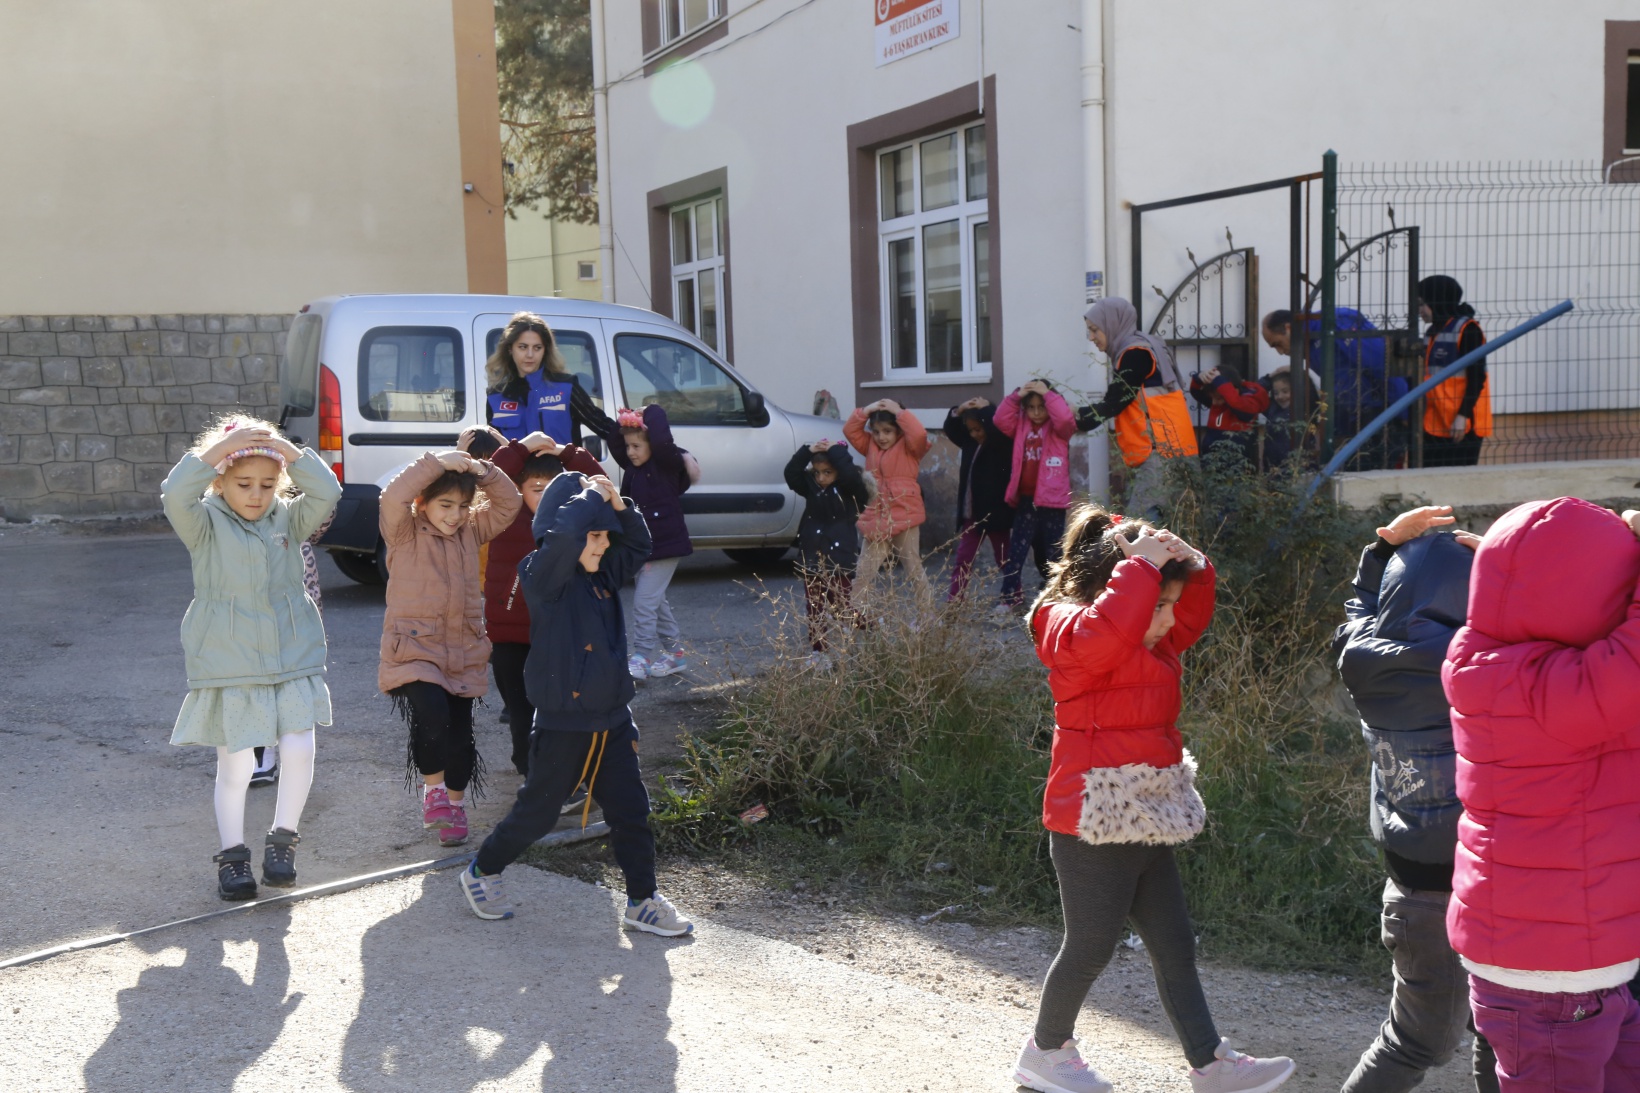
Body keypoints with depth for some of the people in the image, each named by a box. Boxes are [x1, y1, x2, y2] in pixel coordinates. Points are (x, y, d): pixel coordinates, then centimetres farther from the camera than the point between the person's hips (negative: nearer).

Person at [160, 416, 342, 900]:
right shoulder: (205, 523, -3)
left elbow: (327, 492, -12)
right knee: (235, 765, 3)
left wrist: (285, 448, -17)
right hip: (228, 665, -2)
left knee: (299, 750, -8)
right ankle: (232, 855, 21)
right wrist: (221, 446, -26)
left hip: (293, 659, 2)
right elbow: (175, 495, -23)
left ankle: (283, 840, 14)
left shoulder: (288, 519, 4)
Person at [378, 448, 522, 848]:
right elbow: (393, 496, -23)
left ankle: (454, 805, 29)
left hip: (463, 652, 5)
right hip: (414, 648, -5)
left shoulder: (471, 530, 9)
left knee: (460, 733, 8)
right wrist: (437, 462, -25)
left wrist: (482, 471, -9)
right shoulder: (405, 533, -5)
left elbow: (509, 501, 5)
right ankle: (433, 788, -2)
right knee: (431, 712, -27)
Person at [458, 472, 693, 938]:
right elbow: (564, 533, -34)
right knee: (538, 811, 9)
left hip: (612, 720, 7)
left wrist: (617, 504, 0)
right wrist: (593, 495, -18)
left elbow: (639, 544, 17)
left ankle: (643, 901, 21)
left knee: (631, 811, 9)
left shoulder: (605, 573, 6)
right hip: (564, 724, -7)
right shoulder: (545, 576, -16)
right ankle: (482, 872, 32)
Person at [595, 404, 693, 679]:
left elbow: (662, 441, -31)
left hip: (666, 545, -9)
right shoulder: (632, 467, 7)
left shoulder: (667, 465, -13)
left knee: (644, 600, -10)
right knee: (656, 601, 15)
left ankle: (641, 658, -6)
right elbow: (613, 440, 8)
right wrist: (621, 422, -8)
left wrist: (651, 414, -20)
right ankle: (674, 652, 26)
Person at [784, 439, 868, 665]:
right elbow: (791, 473, -8)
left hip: (839, 560, -4)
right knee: (815, 610, 9)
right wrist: (808, 451, -18)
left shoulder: (849, 490, -6)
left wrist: (836, 450, -19)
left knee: (840, 608, -3)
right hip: (811, 559, 4)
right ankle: (817, 652, 16)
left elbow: (850, 474, -27)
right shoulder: (811, 487, 6)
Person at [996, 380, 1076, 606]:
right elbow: (1001, 420, -3)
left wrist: (1048, 394, -17)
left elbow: (1066, 419, -23)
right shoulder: (1021, 425, 9)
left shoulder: (1058, 428, -2)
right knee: (1017, 548, -2)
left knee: (1051, 550, 7)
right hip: (1026, 499, 3)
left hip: (1052, 498, -3)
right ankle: (1011, 596, -1)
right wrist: (1016, 396, -10)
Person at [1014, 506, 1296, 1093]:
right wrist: (1142, 563, -27)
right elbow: (1110, 628, -40)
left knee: (1176, 947, 12)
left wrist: (1192, 564, 3)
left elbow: (1194, 614, 24)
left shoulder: (1153, 645, 13)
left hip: (1146, 826, 10)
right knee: (1091, 947, 5)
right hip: (1094, 830, -9)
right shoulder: (1073, 633, -17)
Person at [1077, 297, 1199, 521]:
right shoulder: (1135, 352, 20)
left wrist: (1074, 418, -3)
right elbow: (1119, 402, 17)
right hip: (1150, 452, 10)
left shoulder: (1136, 354, -10)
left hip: (1160, 451, -10)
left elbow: (1113, 403, -11)